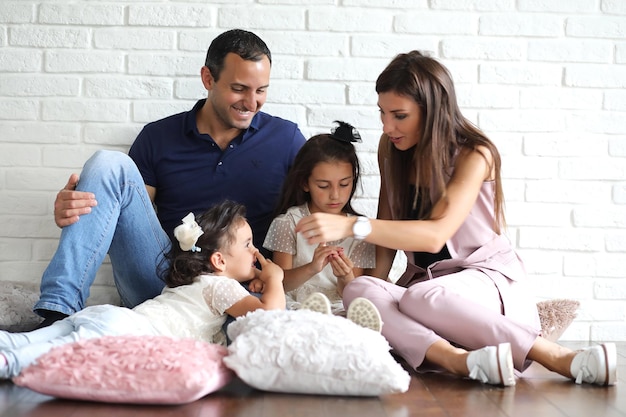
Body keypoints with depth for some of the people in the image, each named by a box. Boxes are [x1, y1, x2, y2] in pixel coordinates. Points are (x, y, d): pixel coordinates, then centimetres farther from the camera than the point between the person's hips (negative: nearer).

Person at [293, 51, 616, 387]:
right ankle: (457, 359, -46)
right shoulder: (391, 149, 4)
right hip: (423, 278, 5)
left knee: (420, 298, -40)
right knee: (357, 289, -28)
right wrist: (376, 279, -13)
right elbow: (388, 224, 8)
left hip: (486, 277, -5)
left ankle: (558, 358, -36)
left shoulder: (474, 155, -15)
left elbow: (435, 235, -29)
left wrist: (350, 226, -39)